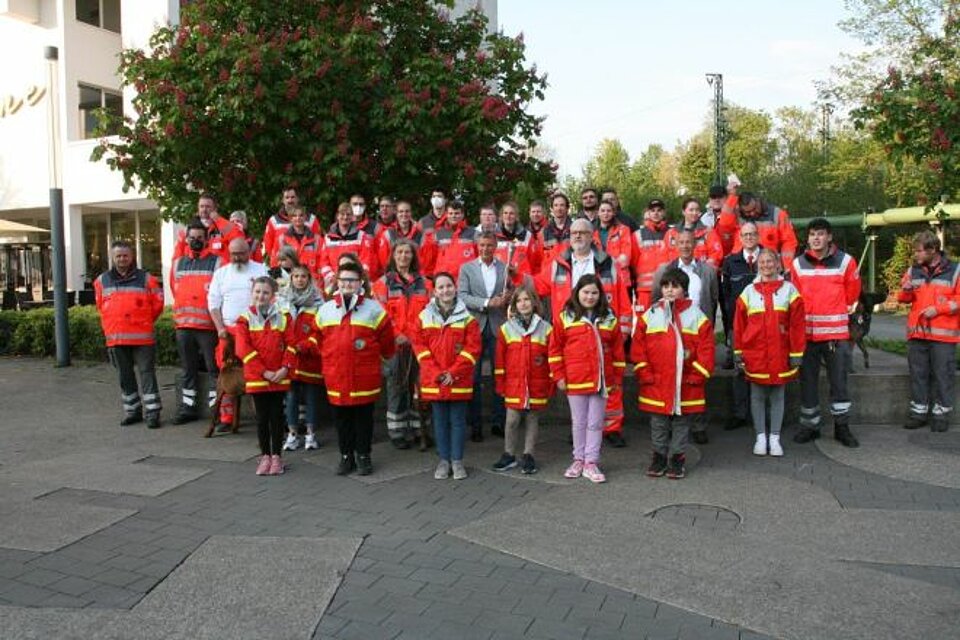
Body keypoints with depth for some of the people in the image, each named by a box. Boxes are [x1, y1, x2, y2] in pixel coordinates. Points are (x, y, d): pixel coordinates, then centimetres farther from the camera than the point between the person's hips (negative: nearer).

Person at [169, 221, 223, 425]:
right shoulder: (178, 263, 15)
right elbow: (175, 291, 22)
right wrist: (182, 314, 17)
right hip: (183, 325, 5)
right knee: (187, 369, 13)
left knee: (213, 368, -2)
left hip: (208, 325, -5)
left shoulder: (217, 262, -1)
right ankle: (188, 407, 21)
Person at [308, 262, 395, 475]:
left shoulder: (373, 308, -2)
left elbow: (386, 339, 5)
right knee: (341, 418, 11)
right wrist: (328, 357, 15)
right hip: (336, 377, 3)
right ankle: (346, 455, 24)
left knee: (363, 417, 7)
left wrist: (381, 356, 10)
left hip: (365, 377, -3)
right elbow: (317, 338, 18)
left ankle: (363, 456, 20)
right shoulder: (325, 310, 7)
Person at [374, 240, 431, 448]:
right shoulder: (384, 283, 4)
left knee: (419, 385, 5)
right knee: (397, 386, 1)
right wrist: (396, 335, -11)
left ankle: (417, 429, 15)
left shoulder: (423, 282, 13)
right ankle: (397, 432, 8)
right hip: (396, 344, -2)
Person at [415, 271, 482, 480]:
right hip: (433, 380, 1)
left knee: (458, 421, 6)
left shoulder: (467, 317, -1)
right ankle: (444, 460, 21)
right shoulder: (424, 317, 3)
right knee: (440, 421, 10)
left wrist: (454, 372, -13)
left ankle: (457, 460, 17)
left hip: (459, 380, -1)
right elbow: (420, 346, 0)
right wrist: (436, 373, -10)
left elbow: (472, 348, -6)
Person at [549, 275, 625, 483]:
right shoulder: (565, 317, 0)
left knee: (595, 423, 6)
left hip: (601, 380, 1)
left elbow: (618, 350, 7)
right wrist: (559, 376, -3)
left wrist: (617, 378, 6)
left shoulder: (609, 318, 5)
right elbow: (555, 349, 0)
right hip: (575, 380, -1)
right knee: (578, 422, 11)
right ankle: (578, 460, 24)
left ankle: (591, 463, 15)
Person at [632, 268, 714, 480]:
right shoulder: (649, 315, 2)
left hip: (685, 385, -1)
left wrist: (696, 376, -6)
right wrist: (645, 374, -3)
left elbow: (706, 349, -2)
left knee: (681, 423, 9)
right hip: (656, 385, 1)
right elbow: (638, 348, 2)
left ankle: (677, 458, 21)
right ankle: (659, 456, 23)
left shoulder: (697, 316, -1)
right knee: (658, 423, 10)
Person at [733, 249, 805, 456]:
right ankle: (760, 437, 18)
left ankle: (775, 438, 17)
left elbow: (798, 324, 0)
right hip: (755, 354, 1)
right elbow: (739, 324, 4)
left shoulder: (789, 289, 2)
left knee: (777, 396, 8)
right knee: (757, 396, 7)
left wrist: (796, 353, -4)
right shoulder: (749, 291, 5)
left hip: (780, 354, -1)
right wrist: (738, 353, 0)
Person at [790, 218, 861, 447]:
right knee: (808, 381, 8)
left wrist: (836, 310, 14)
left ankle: (842, 426, 17)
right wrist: (808, 314, 9)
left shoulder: (845, 261, -1)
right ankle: (810, 425, 19)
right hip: (807, 332, 2)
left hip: (836, 333, -1)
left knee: (839, 380, 4)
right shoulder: (798, 263, 3)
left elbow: (852, 293, 10)